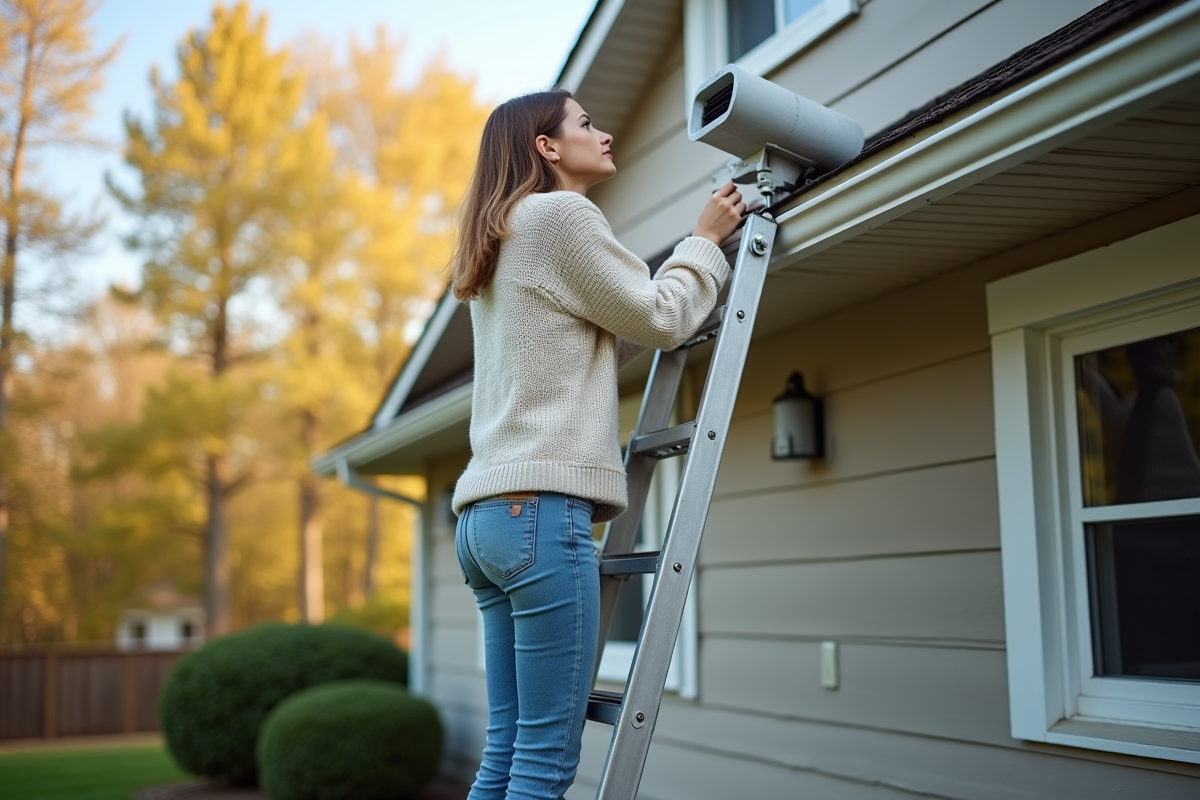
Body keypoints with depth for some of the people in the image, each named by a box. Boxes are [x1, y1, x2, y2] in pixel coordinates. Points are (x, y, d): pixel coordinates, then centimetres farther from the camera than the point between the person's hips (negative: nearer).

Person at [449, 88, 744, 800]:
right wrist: (707, 240, 17)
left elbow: (611, 337, 26)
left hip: (487, 513, 10)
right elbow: (659, 319, 0)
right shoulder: (561, 214, -2)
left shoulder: (505, 237, 26)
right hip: (541, 507, -10)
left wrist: (704, 251, 26)